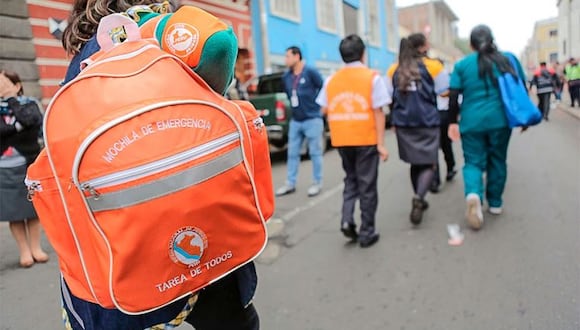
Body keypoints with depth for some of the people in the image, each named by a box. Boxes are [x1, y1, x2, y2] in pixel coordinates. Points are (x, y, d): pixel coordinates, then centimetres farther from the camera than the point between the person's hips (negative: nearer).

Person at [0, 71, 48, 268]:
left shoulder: (29, 104, 3)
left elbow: (32, 120, -19)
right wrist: (18, 126, -17)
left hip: (28, 165, -1)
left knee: (32, 209, 8)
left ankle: (35, 247, 22)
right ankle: (24, 250, 19)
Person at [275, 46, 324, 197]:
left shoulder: (310, 72, -10)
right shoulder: (286, 76, 8)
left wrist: (316, 104, 1)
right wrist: (295, 105, 13)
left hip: (312, 119, -6)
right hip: (295, 121, 6)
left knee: (315, 153, 3)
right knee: (292, 153, 9)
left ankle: (317, 183, 15)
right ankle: (290, 184, 18)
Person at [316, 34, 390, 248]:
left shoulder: (331, 80, 5)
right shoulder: (372, 77, -5)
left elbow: (324, 110, 5)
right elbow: (378, 112, -10)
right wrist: (381, 143, -9)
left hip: (341, 140, 3)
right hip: (366, 139, -3)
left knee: (351, 180, 22)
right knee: (367, 186, 7)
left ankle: (347, 220, 5)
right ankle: (367, 233, 14)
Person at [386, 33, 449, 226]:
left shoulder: (394, 70, 6)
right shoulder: (433, 66, -3)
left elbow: (389, 97, 10)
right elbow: (444, 92, 0)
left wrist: (395, 120, 19)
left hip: (403, 123, 4)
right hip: (427, 122, -4)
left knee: (415, 163, 17)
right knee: (429, 163, 0)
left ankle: (419, 200, 25)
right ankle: (418, 198, -23)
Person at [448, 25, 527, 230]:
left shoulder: (462, 65, 1)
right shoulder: (507, 59, 5)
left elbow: (453, 97, -3)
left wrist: (453, 122, 5)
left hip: (472, 122, -1)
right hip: (500, 119, 1)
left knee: (473, 162, 5)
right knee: (497, 160, 15)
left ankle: (473, 194, -23)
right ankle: (495, 203, 24)